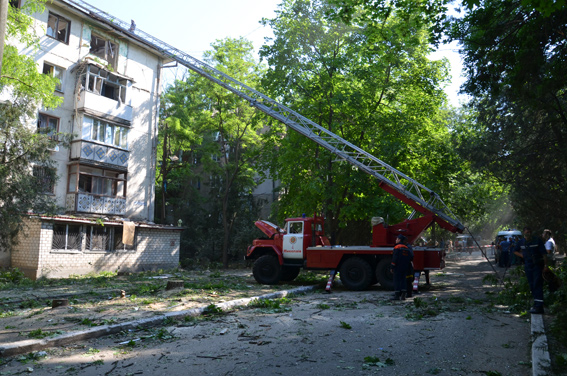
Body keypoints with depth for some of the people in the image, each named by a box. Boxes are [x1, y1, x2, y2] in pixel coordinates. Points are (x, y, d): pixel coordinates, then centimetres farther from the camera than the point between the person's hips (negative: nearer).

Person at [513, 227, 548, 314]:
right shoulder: (521, 242, 6)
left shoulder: (537, 240, -5)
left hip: (538, 265, -5)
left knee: (537, 285, -12)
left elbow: (544, 253, -5)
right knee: (532, 286, 8)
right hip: (528, 266, 5)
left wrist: (545, 265, -12)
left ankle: (539, 306, -17)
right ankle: (536, 304, 18)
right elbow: (515, 251, 21)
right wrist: (523, 256, 4)